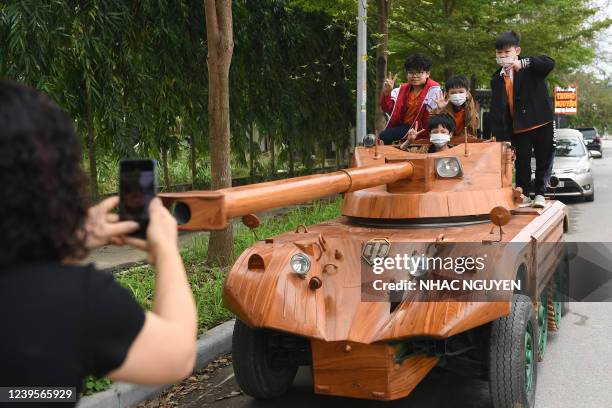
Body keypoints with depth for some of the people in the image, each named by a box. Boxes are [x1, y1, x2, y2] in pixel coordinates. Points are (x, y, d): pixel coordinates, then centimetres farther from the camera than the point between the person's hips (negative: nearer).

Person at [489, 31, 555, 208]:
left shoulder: (530, 67, -3)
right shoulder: (497, 79, 6)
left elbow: (550, 63, -24)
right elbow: (496, 111, 2)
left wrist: (523, 63, -33)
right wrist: (498, 137, -2)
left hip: (541, 123, -2)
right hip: (518, 128, 2)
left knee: (544, 161, 8)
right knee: (522, 164, 4)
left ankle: (540, 194, 23)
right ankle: (524, 195, 18)